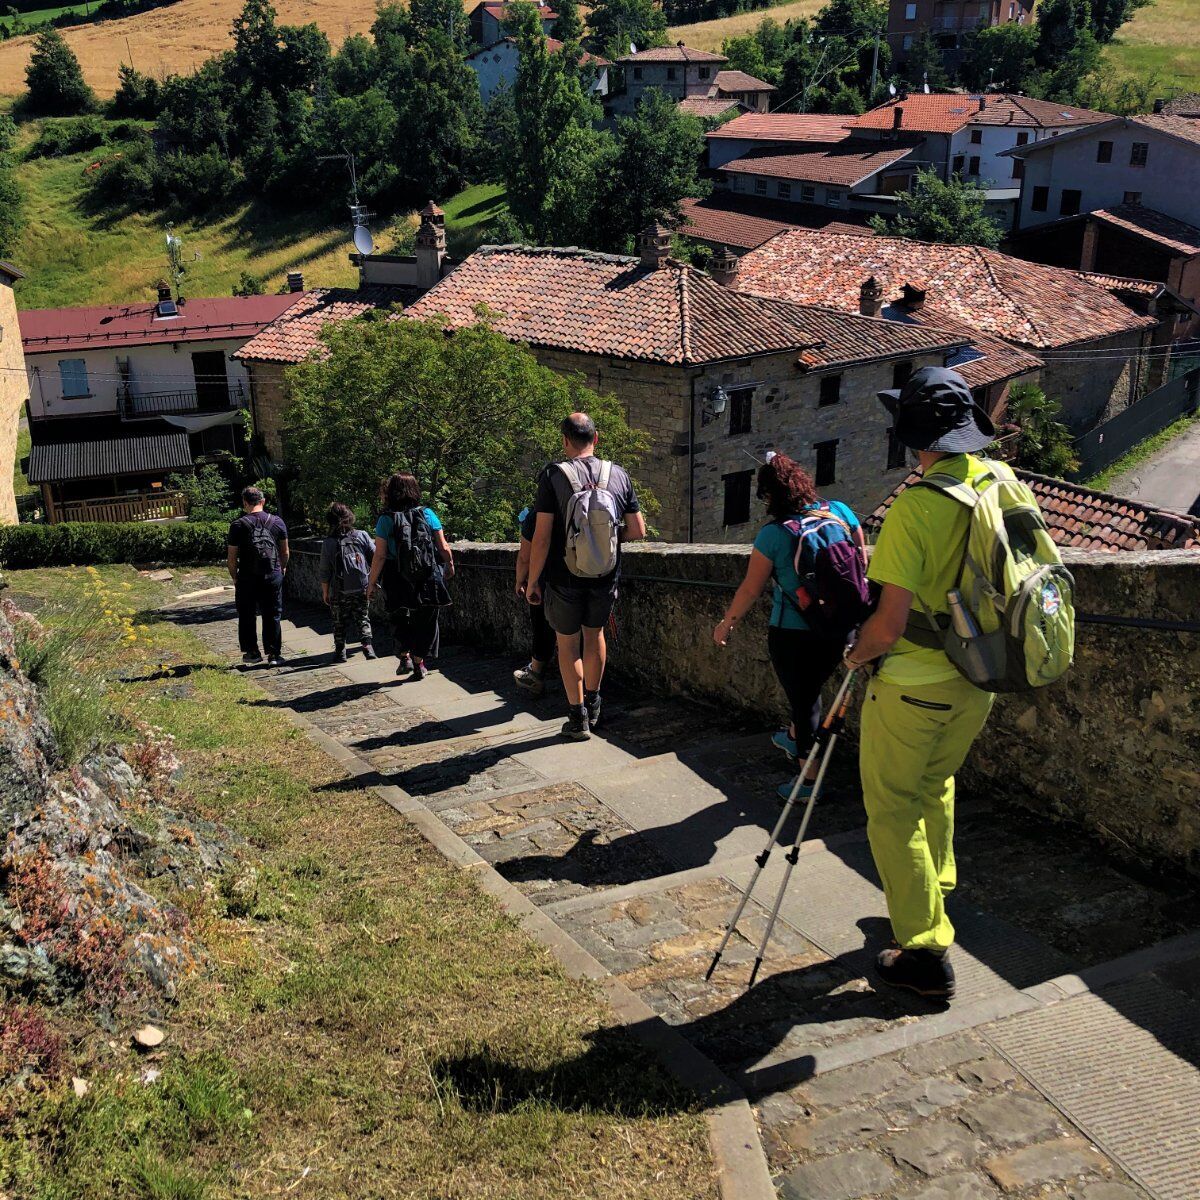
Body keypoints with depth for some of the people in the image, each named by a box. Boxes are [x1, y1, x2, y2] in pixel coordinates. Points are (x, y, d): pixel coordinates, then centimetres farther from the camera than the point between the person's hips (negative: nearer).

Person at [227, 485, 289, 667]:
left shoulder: (238, 525, -8)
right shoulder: (277, 522, 0)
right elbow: (285, 551, 9)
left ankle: (252, 652, 18)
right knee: (272, 616, 8)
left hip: (247, 578, -2)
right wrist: (283, 567, 26)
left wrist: (234, 577, 8)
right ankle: (274, 654, 8)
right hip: (273, 576, 2)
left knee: (247, 616, 13)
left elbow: (232, 556, -5)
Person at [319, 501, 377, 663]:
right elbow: (376, 557, -2)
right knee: (362, 618, 13)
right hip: (362, 589, 1)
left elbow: (325, 572, -4)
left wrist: (325, 592, 7)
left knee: (340, 622, 12)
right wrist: (373, 581, 12)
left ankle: (340, 651, 17)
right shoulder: (362, 535, -5)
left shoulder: (328, 543, -9)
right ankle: (367, 644, -1)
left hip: (339, 592, -1)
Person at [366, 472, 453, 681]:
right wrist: (450, 566, 15)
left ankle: (404, 656, 6)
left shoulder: (386, 519, -8)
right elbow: (443, 548, -2)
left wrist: (372, 582, 0)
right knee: (425, 620, 14)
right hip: (428, 577, 1)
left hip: (398, 580, -1)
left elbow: (380, 556, -10)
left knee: (399, 618, 19)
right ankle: (419, 663, 17)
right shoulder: (427, 514, -3)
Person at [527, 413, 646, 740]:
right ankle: (593, 706, 35)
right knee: (595, 633, 23)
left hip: (564, 578, -3)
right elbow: (638, 531, 0)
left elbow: (542, 537, -15)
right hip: (605, 578, 3)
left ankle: (578, 718, 15)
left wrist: (532, 580, -5)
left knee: (567, 642, 12)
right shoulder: (619, 476, -3)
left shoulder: (552, 476, -13)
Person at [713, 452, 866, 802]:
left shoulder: (774, 534, -17)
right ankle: (794, 737, 52)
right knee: (810, 689, 27)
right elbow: (862, 562, 7)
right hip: (838, 628, 5)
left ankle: (810, 780, 20)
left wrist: (726, 624, 5)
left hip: (793, 633, -5)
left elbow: (750, 590, -10)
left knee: (802, 698, 10)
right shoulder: (840, 511, -5)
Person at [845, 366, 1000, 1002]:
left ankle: (926, 949, 8)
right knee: (935, 785, 27)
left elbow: (889, 625, -24)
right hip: (979, 681, 7)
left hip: (915, 684, -7)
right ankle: (934, 896, 42)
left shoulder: (914, 506, -24)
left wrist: (856, 654, -5)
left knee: (893, 808, 6)